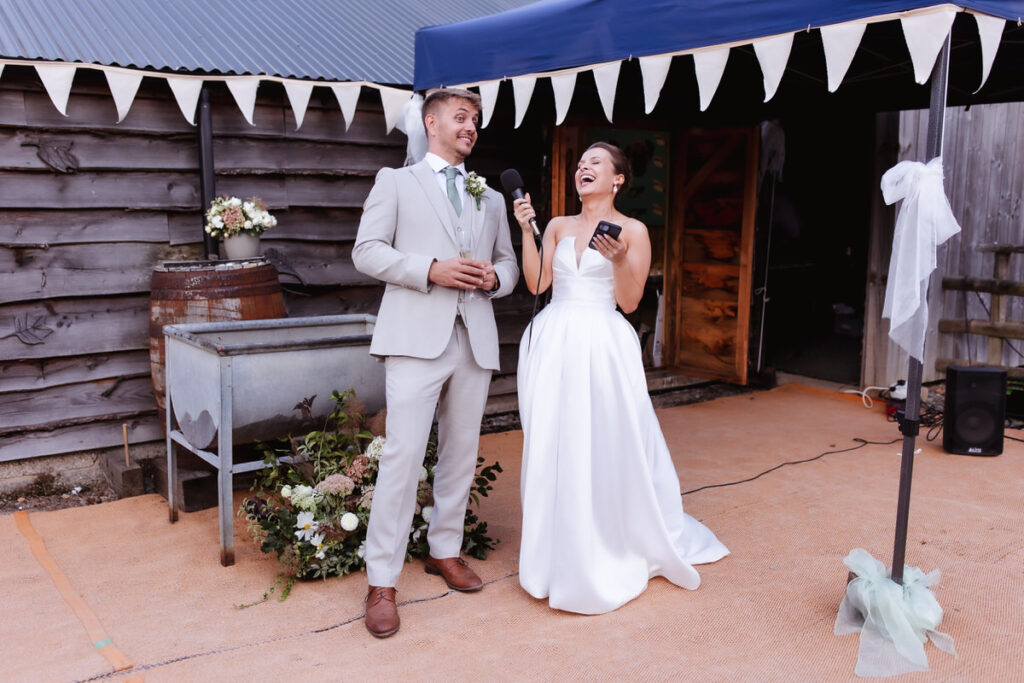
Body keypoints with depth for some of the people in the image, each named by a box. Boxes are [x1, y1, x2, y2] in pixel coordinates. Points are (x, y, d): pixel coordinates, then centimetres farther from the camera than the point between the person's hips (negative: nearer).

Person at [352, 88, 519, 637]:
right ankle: (381, 581, -1)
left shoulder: (491, 198, 23)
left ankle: (445, 550, 27)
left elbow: (510, 262, 23)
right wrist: (431, 270, -13)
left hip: (475, 339, 5)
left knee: (461, 454, 10)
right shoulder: (395, 181, 9)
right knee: (403, 455, -10)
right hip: (417, 338, -5)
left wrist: (495, 277, -1)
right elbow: (366, 251, 0)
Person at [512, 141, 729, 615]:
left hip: (602, 345, -3)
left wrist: (619, 259, -17)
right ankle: (562, 553, 18)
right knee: (552, 448, 4)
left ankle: (611, 552, 18)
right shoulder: (558, 226, 13)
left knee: (608, 447, 0)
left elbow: (630, 302, -2)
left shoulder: (633, 230, 3)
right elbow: (537, 283, 3)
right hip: (553, 345, 4)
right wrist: (526, 229, -2)